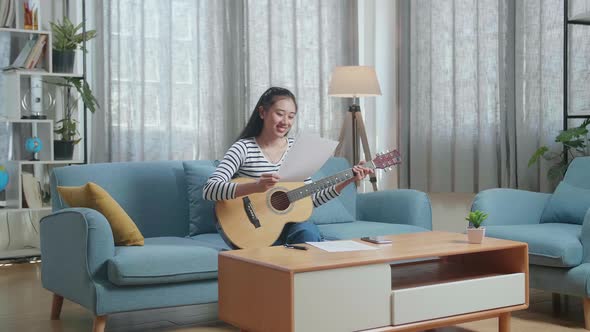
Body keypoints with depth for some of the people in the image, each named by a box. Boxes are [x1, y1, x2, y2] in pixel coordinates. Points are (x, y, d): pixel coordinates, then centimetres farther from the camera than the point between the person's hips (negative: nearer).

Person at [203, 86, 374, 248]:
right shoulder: (244, 148, -8)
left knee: (307, 231, -28)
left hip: (287, 223, 3)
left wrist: (346, 182, -6)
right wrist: (255, 186, -37)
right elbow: (209, 190, -22)